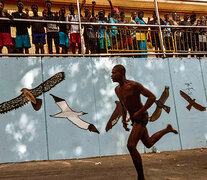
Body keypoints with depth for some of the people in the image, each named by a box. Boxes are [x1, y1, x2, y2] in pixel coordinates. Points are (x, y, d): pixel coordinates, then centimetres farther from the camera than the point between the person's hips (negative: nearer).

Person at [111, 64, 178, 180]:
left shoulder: (134, 85, -20)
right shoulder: (117, 89, 5)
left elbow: (152, 97, -20)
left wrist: (140, 112, -22)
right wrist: (124, 120, 11)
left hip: (142, 118, -9)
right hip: (134, 119, 9)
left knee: (131, 146, -20)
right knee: (148, 144, 24)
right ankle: (168, 129, 44)